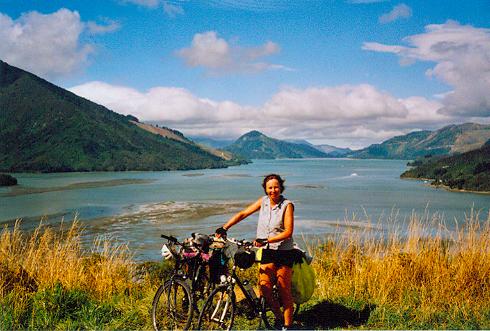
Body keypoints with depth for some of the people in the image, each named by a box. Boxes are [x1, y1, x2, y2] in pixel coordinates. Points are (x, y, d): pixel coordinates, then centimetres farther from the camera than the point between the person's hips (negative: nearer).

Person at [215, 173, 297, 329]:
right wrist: (224, 228, -5)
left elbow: (288, 232, -15)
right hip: (267, 252, 4)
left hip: (284, 252, -4)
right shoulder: (263, 201, 4)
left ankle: (287, 324, 14)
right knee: (264, 286, -7)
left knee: (284, 290, 1)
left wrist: (266, 240, -23)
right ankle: (278, 316, 16)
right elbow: (242, 214, 5)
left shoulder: (287, 205, -9)